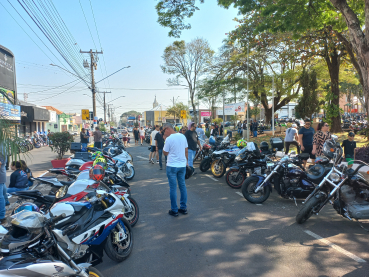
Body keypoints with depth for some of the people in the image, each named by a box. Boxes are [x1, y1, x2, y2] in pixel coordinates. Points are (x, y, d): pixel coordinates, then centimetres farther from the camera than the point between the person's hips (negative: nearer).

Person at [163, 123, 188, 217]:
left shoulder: (169, 139, -14)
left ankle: (174, 210, 10)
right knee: (182, 186, 14)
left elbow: (165, 153, -5)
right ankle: (183, 208, 21)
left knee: (173, 188, 3)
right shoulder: (183, 136, 3)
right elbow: (186, 150, 9)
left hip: (172, 166, -5)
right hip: (182, 165, 6)